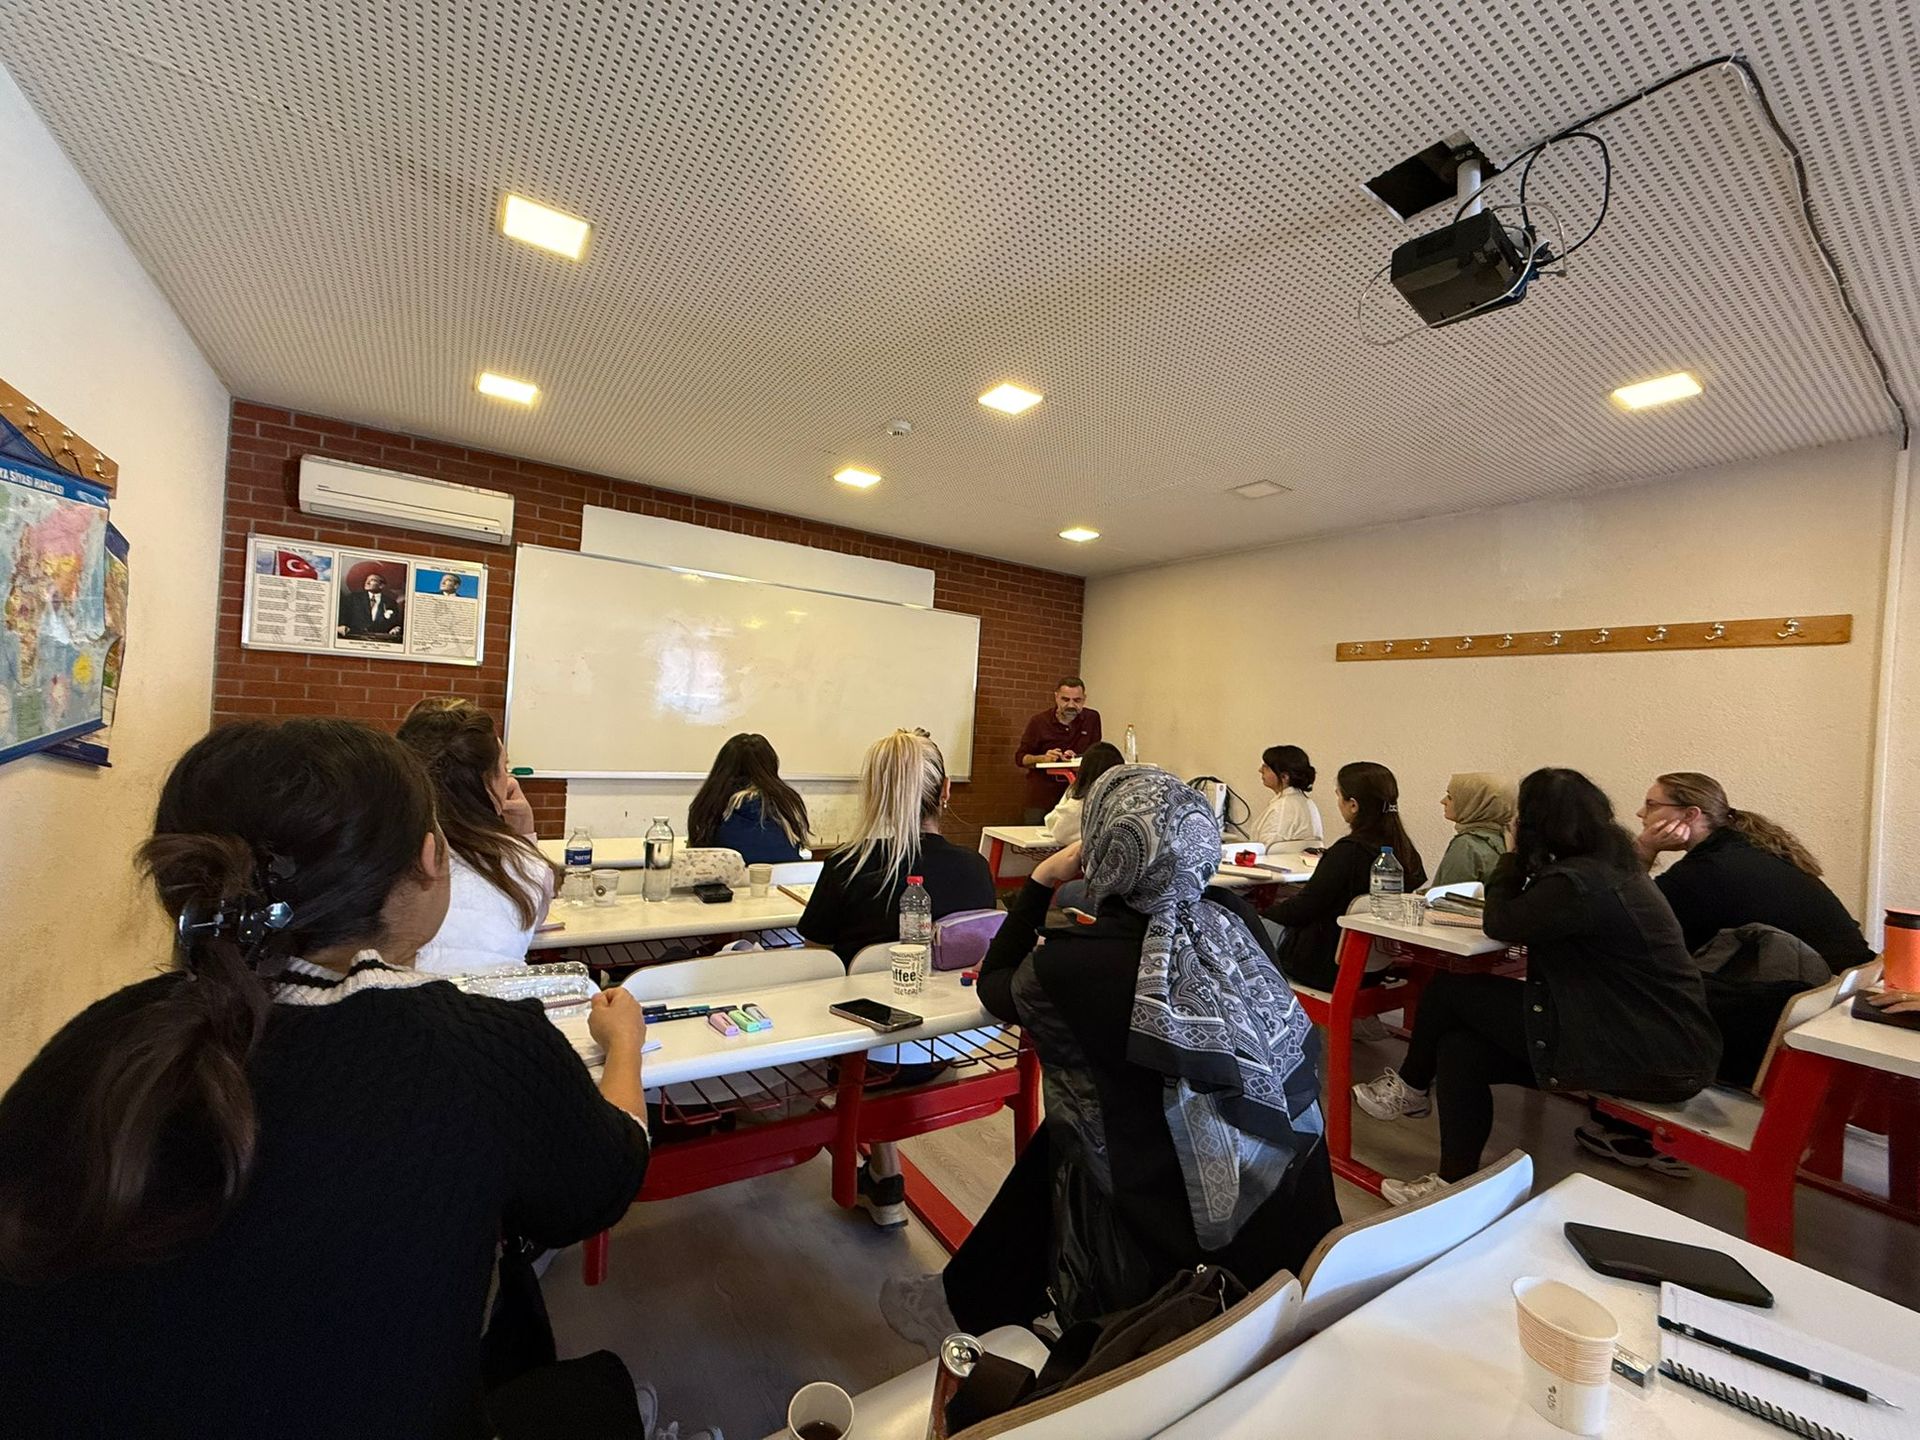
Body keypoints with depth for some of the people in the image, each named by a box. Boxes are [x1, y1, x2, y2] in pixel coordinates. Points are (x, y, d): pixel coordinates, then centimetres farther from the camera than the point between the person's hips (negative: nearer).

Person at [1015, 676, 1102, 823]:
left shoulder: (1092, 719, 2)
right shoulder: (1039, 722, -1)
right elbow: (1020, 757, 2)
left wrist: (1076, 758, -16)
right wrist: (1043, 758, -17)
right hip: (1041, 796, -1)